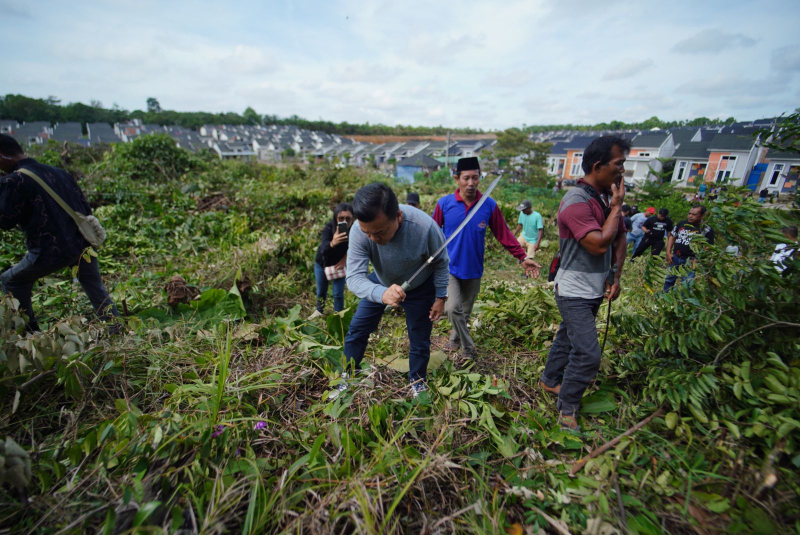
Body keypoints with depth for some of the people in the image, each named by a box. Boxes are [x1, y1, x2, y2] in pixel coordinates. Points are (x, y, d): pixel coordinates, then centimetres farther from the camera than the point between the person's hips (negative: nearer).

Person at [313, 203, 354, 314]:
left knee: (338, 294, -2)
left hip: (339, 264, 0)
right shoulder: (329, 228, -34)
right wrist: (332, 243, -68)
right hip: (322, 263, 0)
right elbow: (324, 249, -48)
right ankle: (319, 313, 41)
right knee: (321, 292, 15)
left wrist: (345, 259, -22)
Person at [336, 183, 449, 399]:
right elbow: (354, 277, -36)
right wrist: (382, 294, -56)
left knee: (420, 341, 8)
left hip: (420, 288, -2)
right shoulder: (358, 231, -33)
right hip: (380, 284, 2)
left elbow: (441, 262, -18)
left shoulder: (424, 226, -37)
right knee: (356, 330, 6)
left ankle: (417, 385, 37)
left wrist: (440, 297, -10)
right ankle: (346, 381, 30)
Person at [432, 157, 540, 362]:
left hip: (473, 270, 2)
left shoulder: (490, 205, -7)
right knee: (453, 308, -16)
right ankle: (468, 348, 7)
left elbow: (504, 234, -3)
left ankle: (455, 341, 41)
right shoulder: (444, 204, -9)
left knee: (465, 312, 15)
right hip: (450, 268, -2)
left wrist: (523, 257, -8)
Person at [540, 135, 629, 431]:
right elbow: (599, 244, -28)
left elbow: (620, 239, 14)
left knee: (568, 337, 22)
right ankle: (567, 409, 14)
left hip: (594, 290, 9)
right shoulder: (576, 201, -21)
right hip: (574, 292, -9)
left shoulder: (607, 197, 7)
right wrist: (617, 206, -17)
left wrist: (615, 278, 4)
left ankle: (550, 380, 42)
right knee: (588, 353, -7)